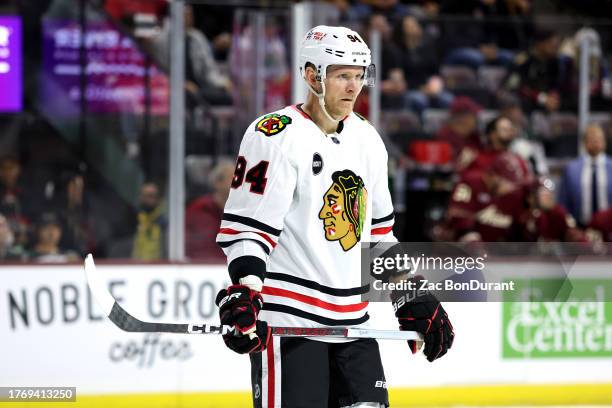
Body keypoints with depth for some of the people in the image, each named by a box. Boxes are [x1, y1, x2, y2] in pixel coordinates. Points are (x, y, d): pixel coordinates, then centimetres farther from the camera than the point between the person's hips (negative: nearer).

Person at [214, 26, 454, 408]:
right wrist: (245, 292, -28)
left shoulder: (367, 140, 13)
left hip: (352, 319, 8)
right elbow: (246, 227, -15)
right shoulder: (276, 136, -11)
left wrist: (414, 302, 18)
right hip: (288, 318, -8)